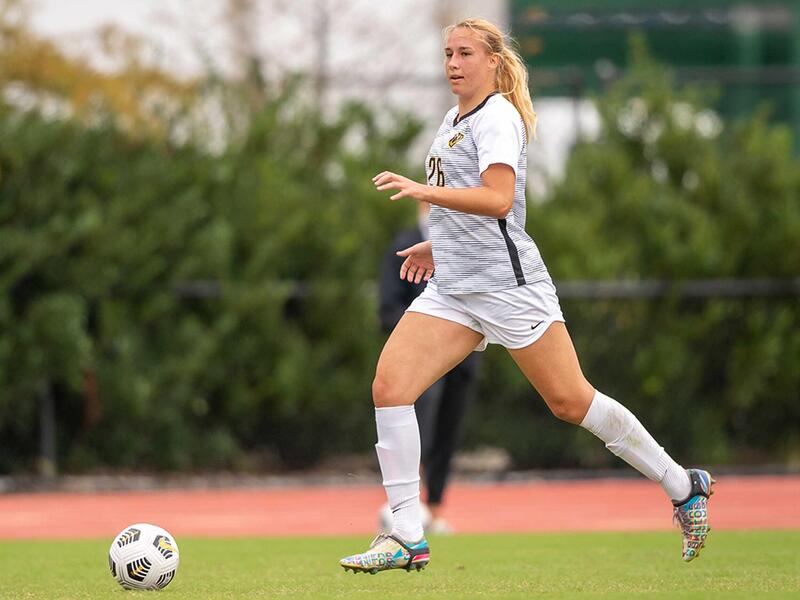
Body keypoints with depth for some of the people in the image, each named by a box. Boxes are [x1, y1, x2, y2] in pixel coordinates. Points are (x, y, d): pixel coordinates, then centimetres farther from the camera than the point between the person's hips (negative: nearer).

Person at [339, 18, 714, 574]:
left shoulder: (497, 117, -10)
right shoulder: (455, 120, 16)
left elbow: (498, 199, -26)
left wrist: (424, 191, -32)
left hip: (508, 282, -8)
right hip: (452, 288, 8)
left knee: (571, 402, -3)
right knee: (389, 385, -10)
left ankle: (684, 487, 16)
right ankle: (407, 539, -9)